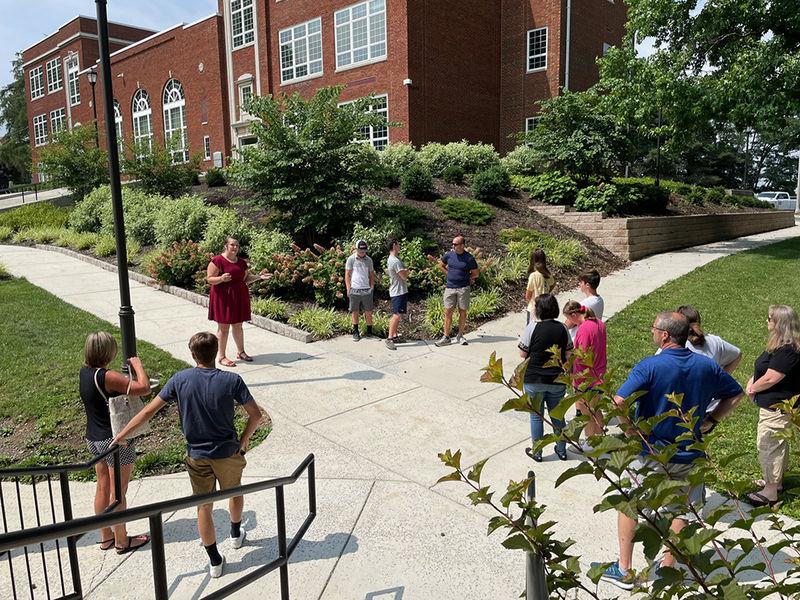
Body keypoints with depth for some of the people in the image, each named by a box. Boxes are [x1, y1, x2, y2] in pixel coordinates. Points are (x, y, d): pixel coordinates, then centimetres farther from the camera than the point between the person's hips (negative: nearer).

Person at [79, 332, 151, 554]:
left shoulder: (84, 371, 0)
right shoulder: (107, 376, -26)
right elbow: (144, 387, -31)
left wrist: (129, 370, 0)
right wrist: (137, 365, -15)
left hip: (93, 438, 8)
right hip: (114, 440, -8)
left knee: (102, 488, 20)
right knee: (118, 493, 7)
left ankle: (106, 537, 35)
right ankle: (122, 541, 22)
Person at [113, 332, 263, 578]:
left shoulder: (180, 380, -12)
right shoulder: (231, 380, -17)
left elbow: (149, 411, -8)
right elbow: (256, 414, -14)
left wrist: (122, 434, 4)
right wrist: (244, 440, 2)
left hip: (198, 456, 1)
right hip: (228, 452, 0)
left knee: (204, 507, 14)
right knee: (235, 492, 26)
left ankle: (215, 561, 22)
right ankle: (236, 534, 48)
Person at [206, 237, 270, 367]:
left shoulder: (241, 262, 10)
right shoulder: (217, 260, -10)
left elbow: (245, 279, 17)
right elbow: (209, 279, -12)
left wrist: (258, 276, 2)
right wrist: (221, 279, -30)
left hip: (239, 296, 6)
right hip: (223, 297, -6)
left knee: (238, 325, 15)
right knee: (223, 327, -1)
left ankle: (240, 352, 29)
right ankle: (221, 357, 9)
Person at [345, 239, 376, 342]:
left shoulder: (369, 260, 9)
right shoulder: (351, 259, 0)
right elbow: (347, 275, 1)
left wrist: (372, 287, 4)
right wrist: (348, 289, -5)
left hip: (367, 290, 2)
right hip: (354, 290, -2)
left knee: (368, 312, 4)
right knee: (355, 312, 6)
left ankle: (369, 332, 14)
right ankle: (355, 332, 16)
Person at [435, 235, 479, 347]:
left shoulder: (469, 258, -7)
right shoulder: (449, 255, 1)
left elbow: (475, 274, 2)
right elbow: (441, 265, 19)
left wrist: (464, 278, 3)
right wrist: (449, 274, 10)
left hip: (463, 288, -2)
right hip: (450, 287, 2)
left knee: (462, 312, 6)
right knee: (448, 312, 1)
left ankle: (460, 336, 19)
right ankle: (446, 337, 7)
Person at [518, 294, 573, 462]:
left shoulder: (532, 327, -15)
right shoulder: (562, 328, -3)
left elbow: (523, 354, -10)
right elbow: (568, 354, 3)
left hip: (534, 380, -3)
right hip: (557, 380, 4)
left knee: (536, 416, 12)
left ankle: (537, 452, 22)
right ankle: (561, 450, 31)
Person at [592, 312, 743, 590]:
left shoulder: (649, 366, -19)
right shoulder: (706, 365, -3)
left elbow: (619, 402, -29)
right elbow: (735, 394, 12)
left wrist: (630, 431, -12)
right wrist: (709, 421, 9)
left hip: (651, 455, -4)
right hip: (690, 455, 4)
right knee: (682, 512, 19)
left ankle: (624, 570, 22)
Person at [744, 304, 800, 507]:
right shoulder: (781, 346, 7)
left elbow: (770, 379, -25)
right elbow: (763, 369, 14)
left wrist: (752, 388, -7)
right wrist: (752, 382, -2)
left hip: (776, 408, -11)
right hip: (777, 404, 11)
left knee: (768, 446, -1)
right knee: (777, 443, 23)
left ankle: (770, 493, 10)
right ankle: (777, 480, 39)